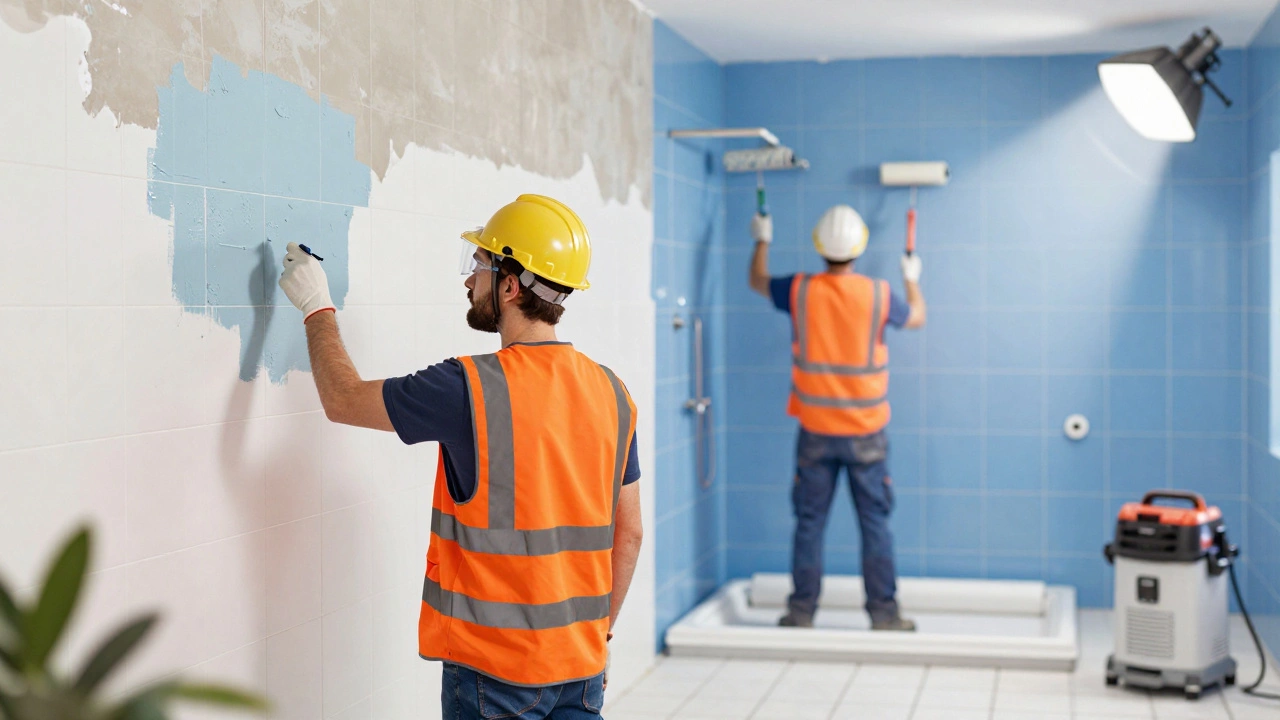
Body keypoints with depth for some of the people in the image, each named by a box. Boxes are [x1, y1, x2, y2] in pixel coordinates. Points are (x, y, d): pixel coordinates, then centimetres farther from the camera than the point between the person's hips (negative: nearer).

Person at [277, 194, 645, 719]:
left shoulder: (470, 390, -17)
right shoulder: (611, 393, 2)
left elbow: (344, 400, -3)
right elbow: (628, 534, 8)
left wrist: (317, 307, 11)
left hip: (496, 671, -5)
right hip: (582, 664, 5)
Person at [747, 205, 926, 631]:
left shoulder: (800, 291, -7)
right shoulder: (878, 295, -9)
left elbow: (758, 281, 15)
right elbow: (916, 318, 13)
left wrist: (763, 240, 32)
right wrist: (912, 279, 32)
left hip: (815, 430, 1)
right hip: (866, 432, -1)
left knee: (810, 521, 7)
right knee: (875, 522, 4)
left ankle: (802, 611, 12)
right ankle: (884, 613, 7)